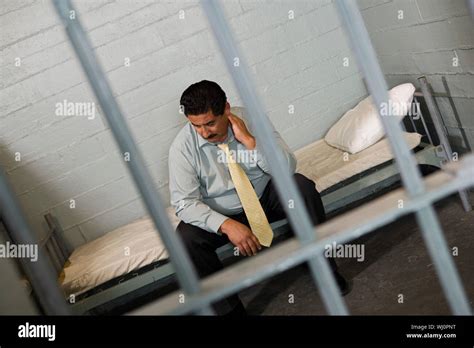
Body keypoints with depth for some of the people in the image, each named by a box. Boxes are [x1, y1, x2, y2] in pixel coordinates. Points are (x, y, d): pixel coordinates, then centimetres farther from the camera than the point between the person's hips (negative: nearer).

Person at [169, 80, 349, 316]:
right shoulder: (182, 146, -17)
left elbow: (288, 168, -19)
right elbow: (184, 202, -19)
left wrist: (249, 140, -31)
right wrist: (227, 225, -33)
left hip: (265, 197, 1)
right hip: (222, 216, -1)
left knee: (301, 185, -25)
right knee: (186, 237, -28)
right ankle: (228, 308, -13)